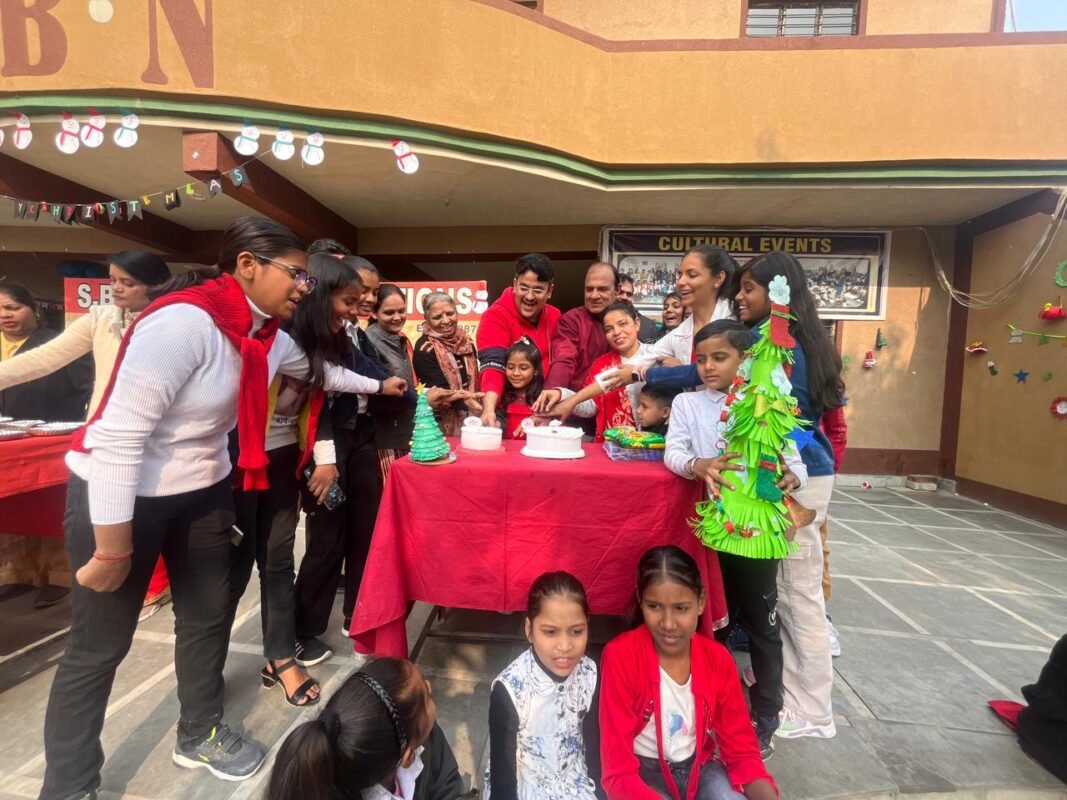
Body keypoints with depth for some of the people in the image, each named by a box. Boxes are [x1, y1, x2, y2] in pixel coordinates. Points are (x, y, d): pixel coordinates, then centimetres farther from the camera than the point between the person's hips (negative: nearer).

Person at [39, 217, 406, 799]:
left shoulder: (267, 334, -2)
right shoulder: (183, 321, -28)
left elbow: (319, 370, 19)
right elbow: (118, 435, -28)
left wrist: (378, 385, 26)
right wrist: (112, 549, -21)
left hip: (203, 492, 8)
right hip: (121, 498, -7)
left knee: (208, 616, 17)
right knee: (99, 646, 9)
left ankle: (199, 736, 40)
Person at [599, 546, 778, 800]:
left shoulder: (718, 659, -11)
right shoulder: (621, 656, -24)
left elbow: (743, 752, -3)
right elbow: (618, 773, -21)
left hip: (699, 766, 3)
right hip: (643, 773, -3)